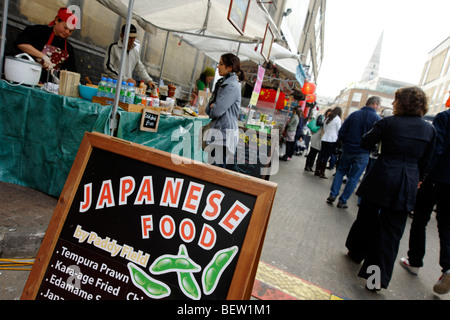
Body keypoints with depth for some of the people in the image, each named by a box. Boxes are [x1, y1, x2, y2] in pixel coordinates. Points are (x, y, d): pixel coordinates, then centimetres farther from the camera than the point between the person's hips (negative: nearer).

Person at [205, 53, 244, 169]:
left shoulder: (232, 86, -14)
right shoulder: (222, 83, 16)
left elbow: (216, 111, -20)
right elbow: (208, 109, 17)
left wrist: (211, 108, 2)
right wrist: (212, 107, -5)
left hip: (225, 133, -10)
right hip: (218, 130, 10)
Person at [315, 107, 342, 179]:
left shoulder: (327, 118, 13)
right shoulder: (337, 119, -5)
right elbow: (338, 131, -3)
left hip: (324, 139, 6)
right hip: (332, 140, -6)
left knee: (321, 155, 8)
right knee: (326, 157, -3)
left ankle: (317, 171, 12)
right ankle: (322, 172, -1)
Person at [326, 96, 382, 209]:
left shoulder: (354, 114, 0)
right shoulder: (377, 119, -8)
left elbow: (341, 133, -1)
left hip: (348, 150, 3)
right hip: (363, 153, -2)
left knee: (340, 171, 19)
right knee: (353, 178, 7)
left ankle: (332, 195, 12)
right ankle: (342, 201, 11)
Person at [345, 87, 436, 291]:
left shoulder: (388, 122, -8)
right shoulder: (429, 129, 4)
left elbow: (365, 144, 0)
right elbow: (425, 161, 11)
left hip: (382, 178, -2)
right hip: (408, 183, 3)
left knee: (367, 218, 18)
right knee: (392, 230, 7)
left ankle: (357, 252, 37)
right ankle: (379, 277, 10)